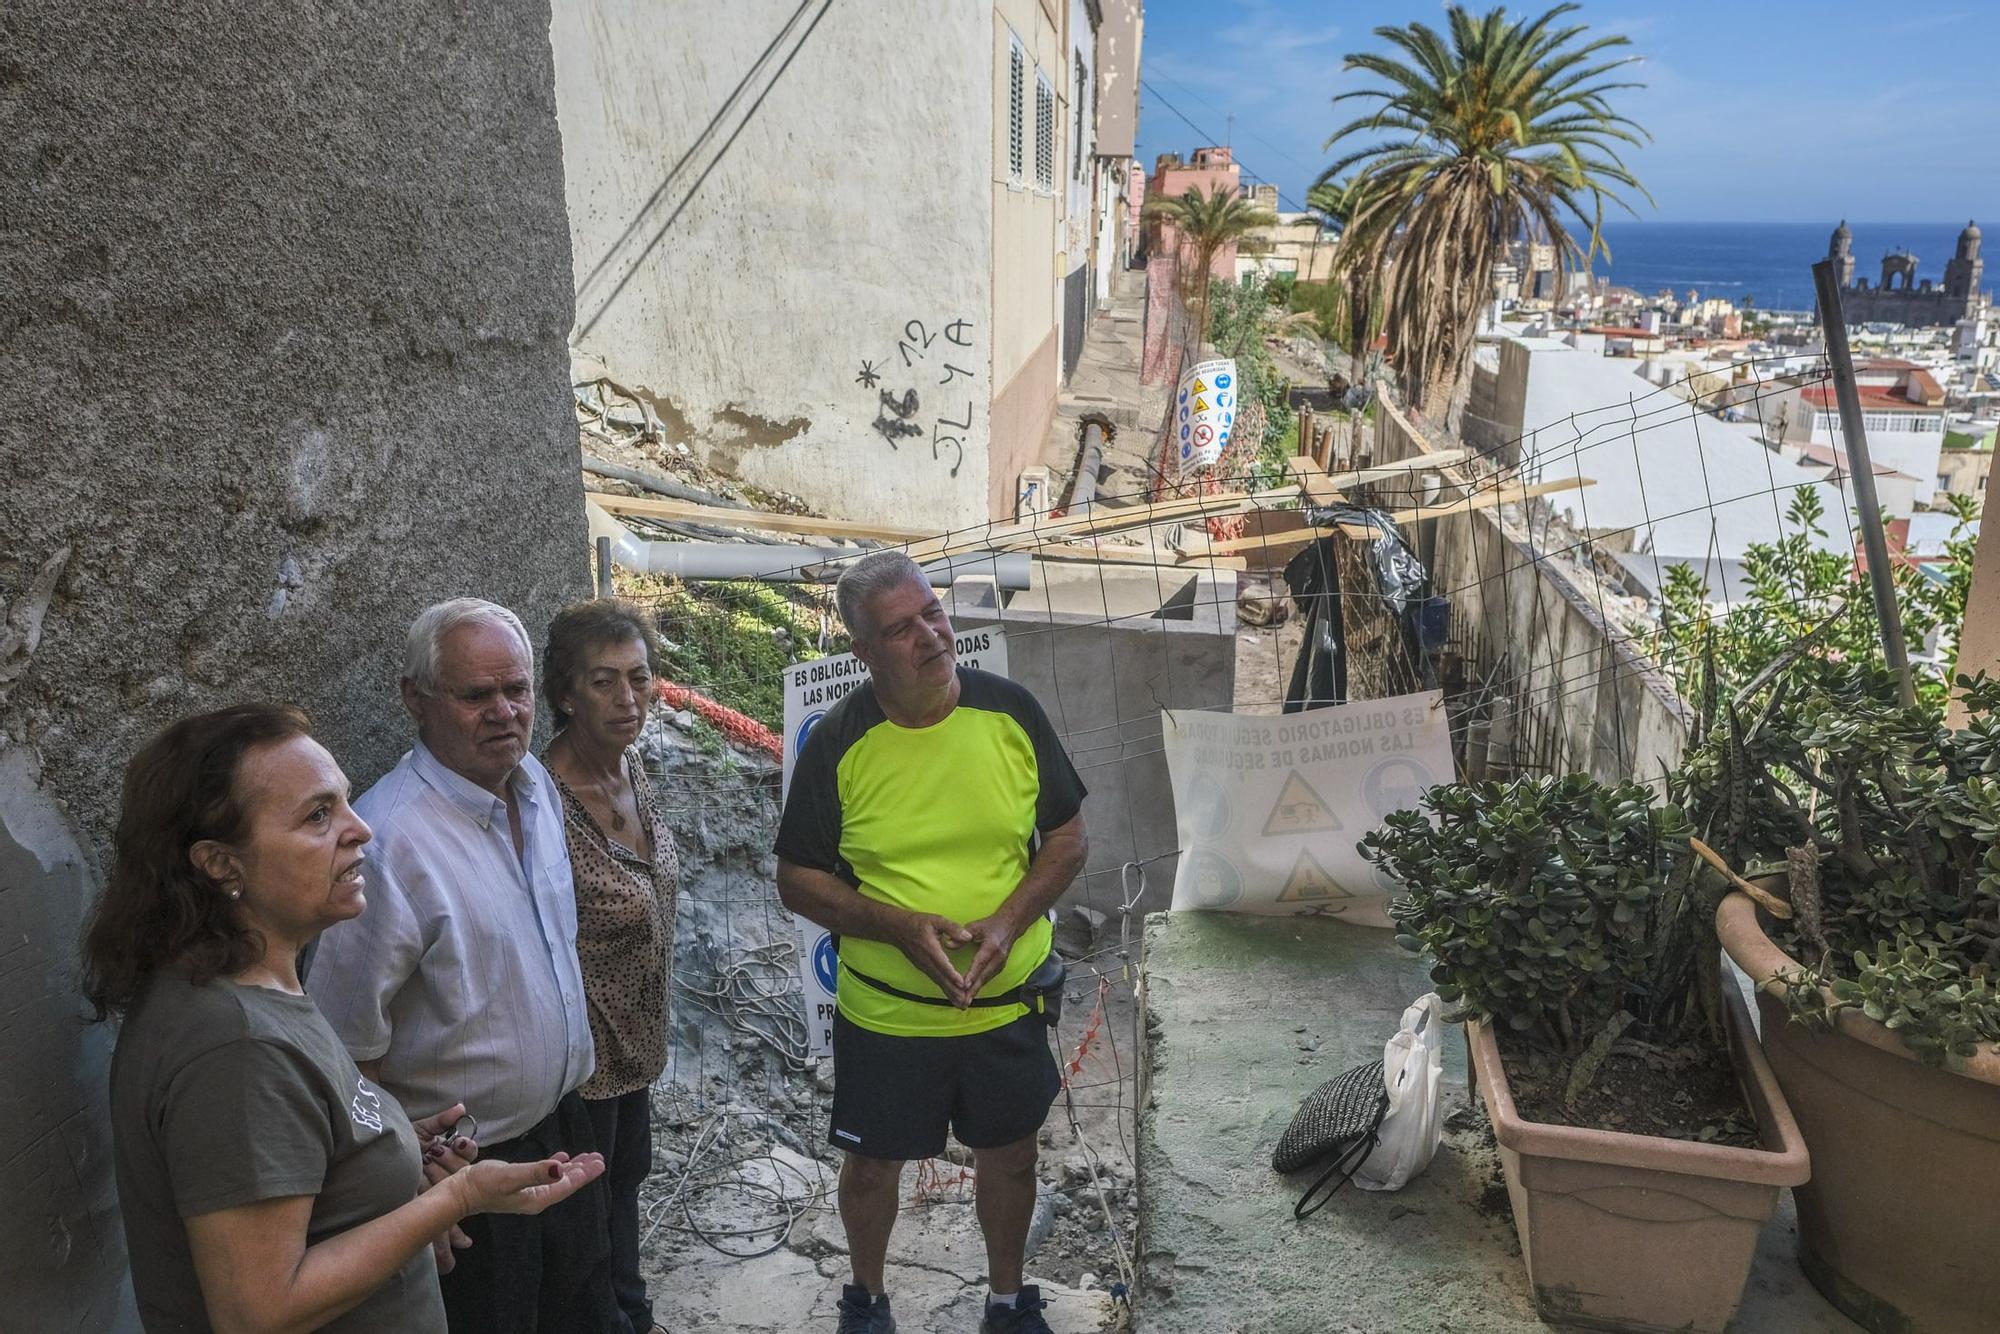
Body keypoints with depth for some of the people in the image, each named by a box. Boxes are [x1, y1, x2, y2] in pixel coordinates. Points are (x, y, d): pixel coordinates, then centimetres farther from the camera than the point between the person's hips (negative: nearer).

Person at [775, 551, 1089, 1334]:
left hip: (1008, 1000, 1)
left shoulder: (1010, 711, -10)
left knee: (1010, 1157, 19)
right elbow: (797, 881, -7)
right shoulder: (838, 744, -14)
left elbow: (1067, 838, -2)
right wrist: (900, 926, -22)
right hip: (884, 1011, -1)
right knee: (872, 1164, 18)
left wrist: (1009, 922, -18)